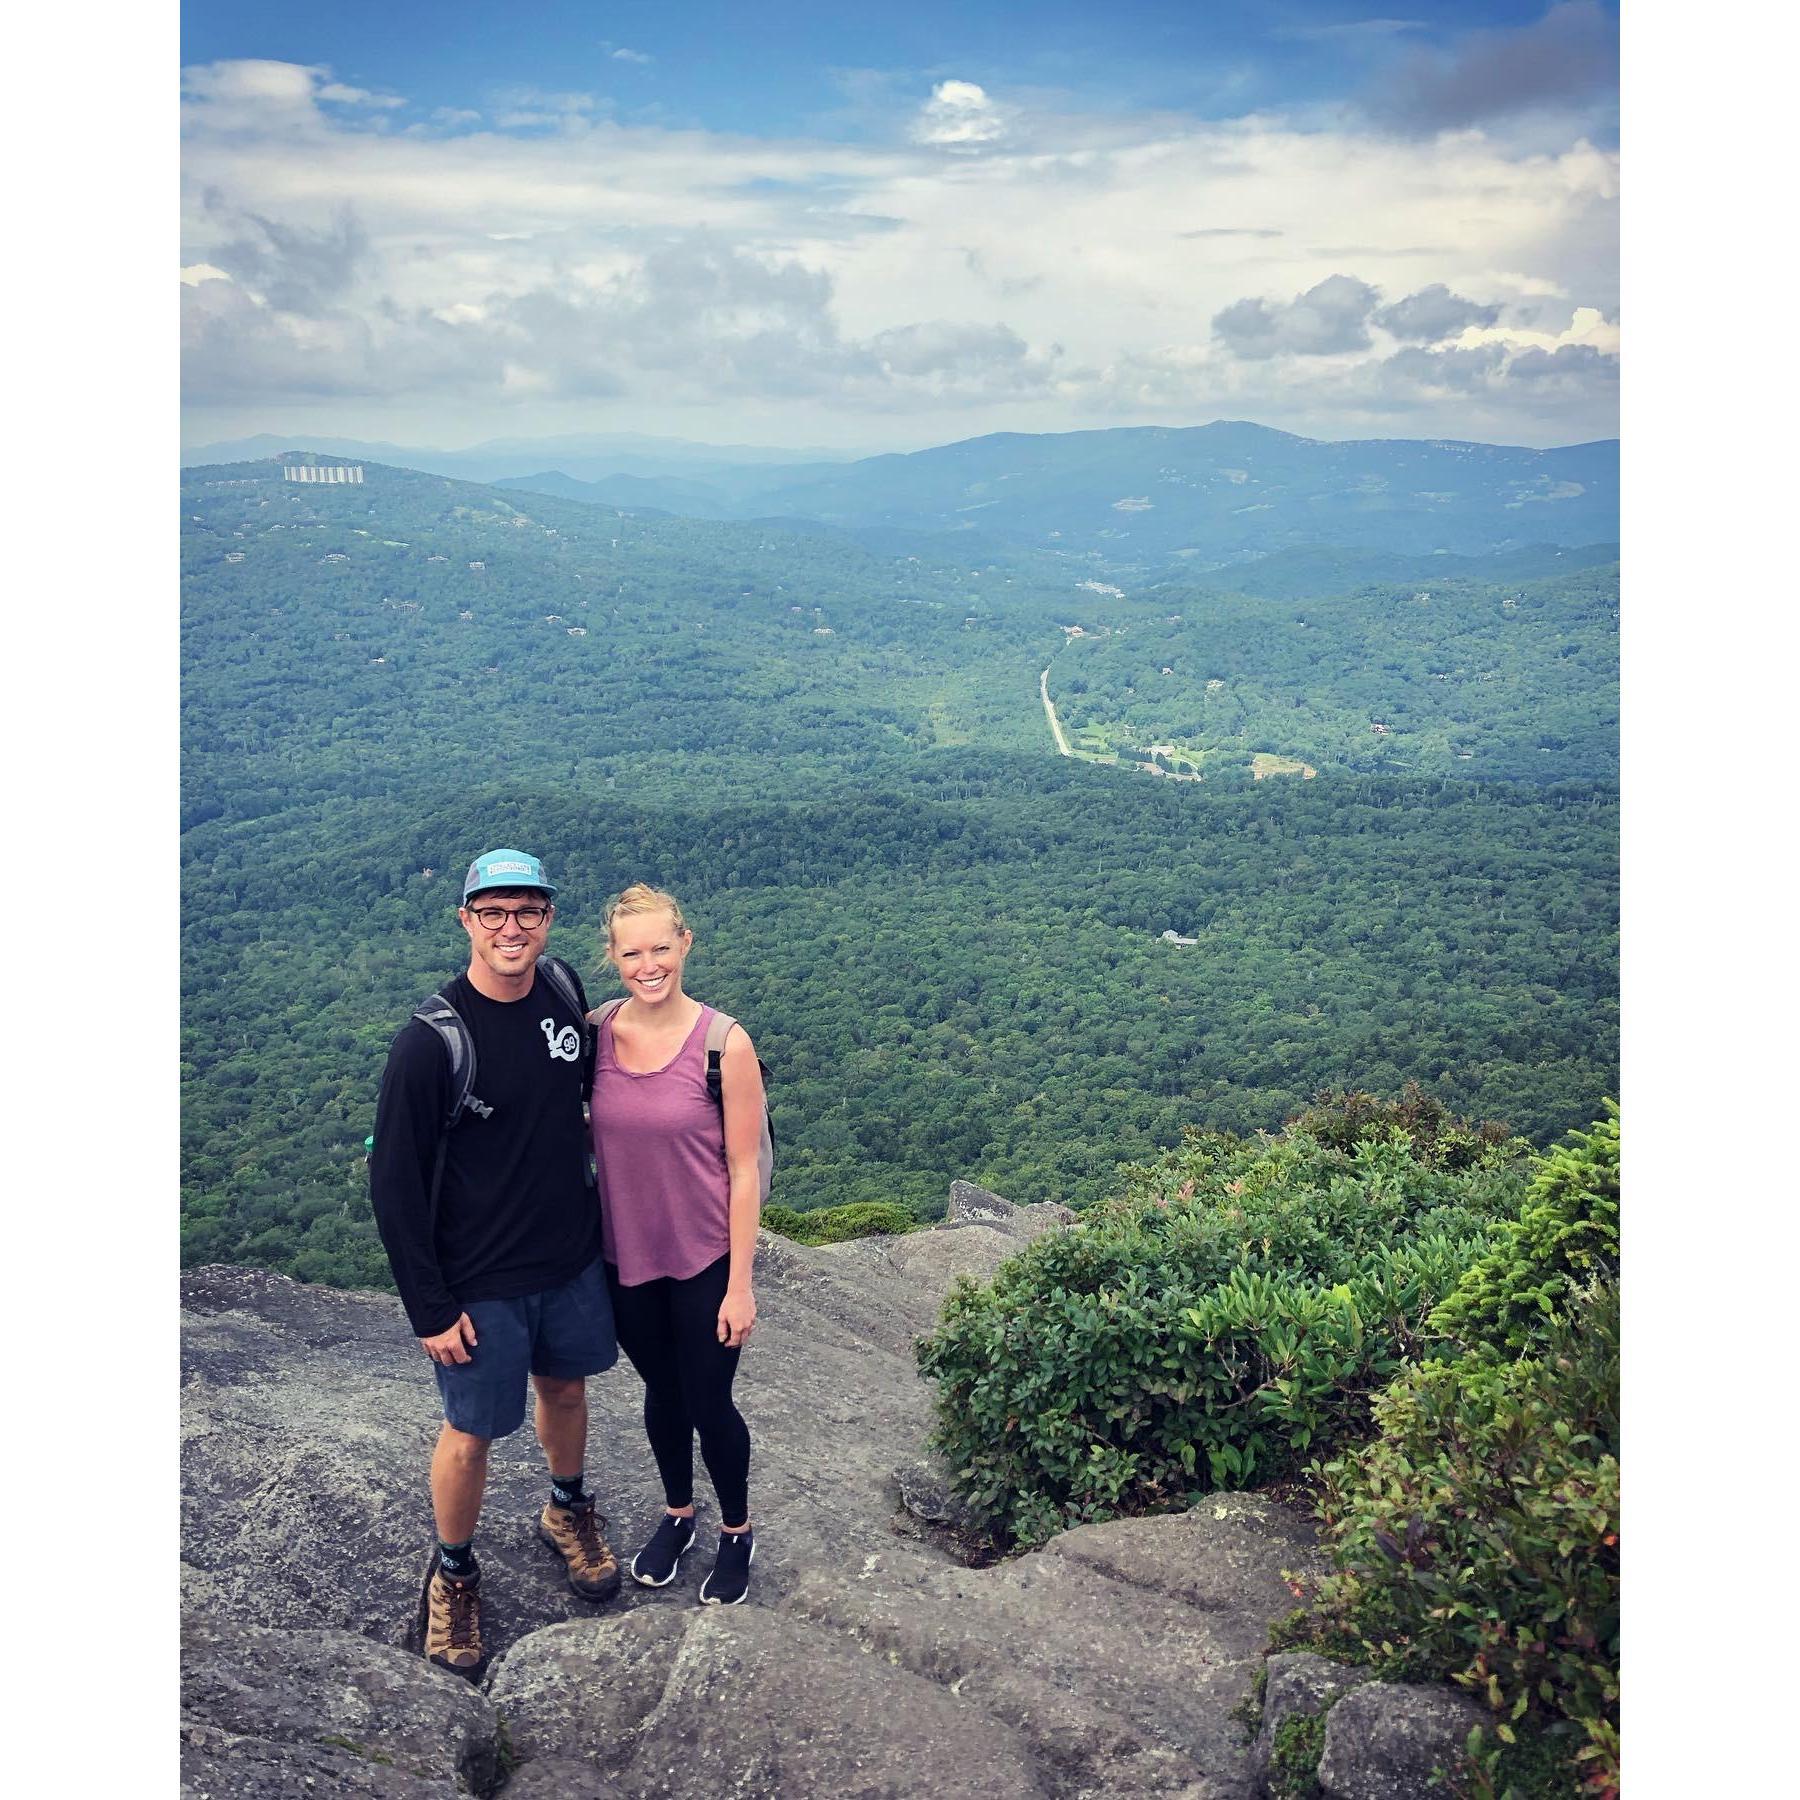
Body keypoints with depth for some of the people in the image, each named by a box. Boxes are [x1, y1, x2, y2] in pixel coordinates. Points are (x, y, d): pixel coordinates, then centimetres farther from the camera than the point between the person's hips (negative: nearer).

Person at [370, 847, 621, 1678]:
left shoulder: (565, 992, -7)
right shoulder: (431, 1041, -23)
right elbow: (394, 1182, -17)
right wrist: (430, 1310, -15)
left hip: (573, 1257, 5)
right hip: (481, 1282, -5)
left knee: (566, 1388, 24)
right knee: (471, 1431, 10)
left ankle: (567, 1510, 51)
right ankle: (453, 1575, 36)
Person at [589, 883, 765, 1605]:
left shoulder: (725, 1045, -18)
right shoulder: (596, 1031, -7)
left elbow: (743, 1170, -13)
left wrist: (740, 1285, -12)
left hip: (704, 1260, -3)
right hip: (626, 1254, 3)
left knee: (708, 1404, 11)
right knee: (661, 1392, 23)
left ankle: (737, 1531, 39)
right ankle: (677, 1515, 48)